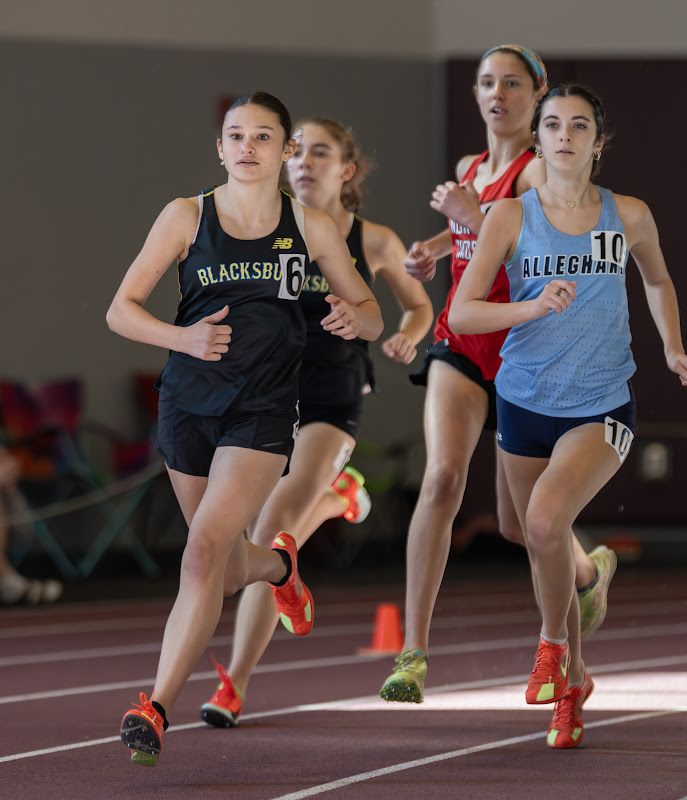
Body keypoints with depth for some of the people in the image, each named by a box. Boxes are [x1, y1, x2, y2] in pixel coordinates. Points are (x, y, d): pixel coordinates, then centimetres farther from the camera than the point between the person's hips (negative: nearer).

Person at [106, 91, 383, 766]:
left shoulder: (311, 228, 1)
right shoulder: (187, 216, -1)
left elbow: (371, 316, 10)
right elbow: (120, 310, -1)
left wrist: (355, 317, -15)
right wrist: (183, 337, -20)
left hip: (263, 409, -2)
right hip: (188, 403, 2)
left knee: (205, 550, -20)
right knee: (229, 572, 14)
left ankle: (155, 708, -19)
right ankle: (279, 564, 52)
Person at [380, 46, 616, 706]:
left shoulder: (539, 170, -10)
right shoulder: (469, 167, 10)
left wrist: (474, 219, -31)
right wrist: (432, 248, 14)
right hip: (461, 345, 4)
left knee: (518, 525, 6)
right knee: (442, 478, -20)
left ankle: (590, 570, 42)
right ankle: (413, 652, -21)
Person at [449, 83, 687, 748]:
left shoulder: (629, 215, 0)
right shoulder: (510, 215, -4)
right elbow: (460, 314, -10)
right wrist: (532, 306, -24)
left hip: (602, 407, -2)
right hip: (525, 403, 2)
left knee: (547, 520, -26)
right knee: (543, 545, 11)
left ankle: (553, 643, 0)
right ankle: (572, 681, 33)